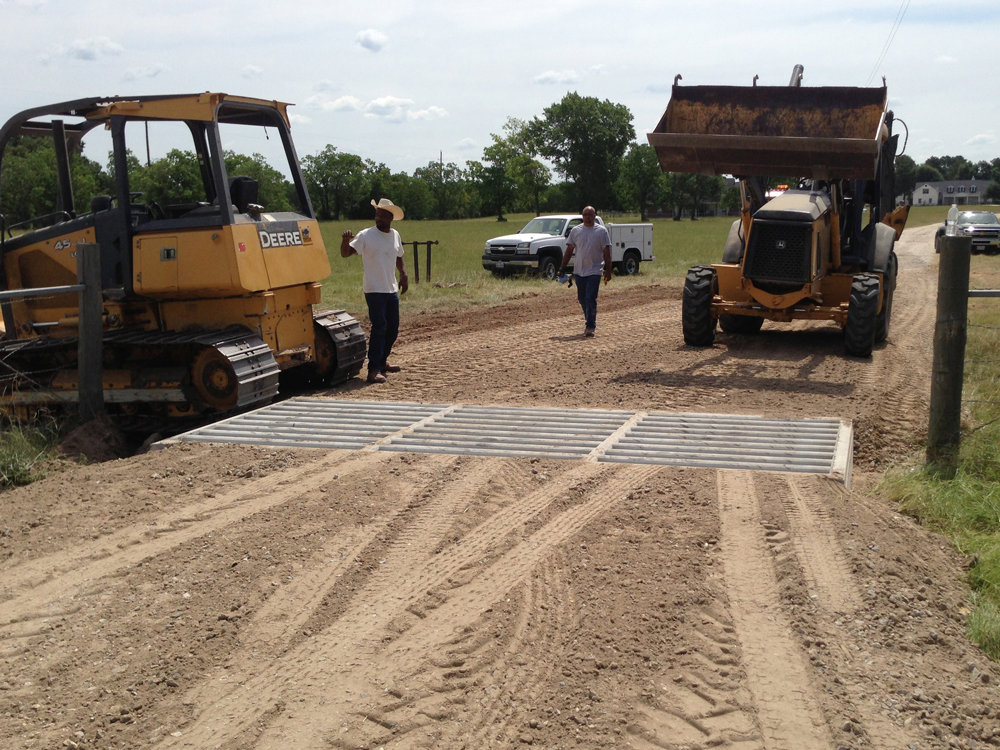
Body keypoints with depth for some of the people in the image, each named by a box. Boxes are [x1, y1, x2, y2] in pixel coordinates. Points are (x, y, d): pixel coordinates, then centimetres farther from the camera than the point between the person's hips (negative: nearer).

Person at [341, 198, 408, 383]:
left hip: (391, 290, 6)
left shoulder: (395, 236, 8)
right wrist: (345, 241, -33)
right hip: (374, 290, -6)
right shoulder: (366, 235, -9)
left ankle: (382, 361, 29)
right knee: (379, 327, -12)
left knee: (393, 327, 12)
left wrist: (403, 276, 11)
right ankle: (374, 370, -10)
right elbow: (346, 253, -14)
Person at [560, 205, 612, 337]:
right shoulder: (575, 230, 8)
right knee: (582, 299, 10)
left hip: (594, 271, -4)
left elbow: (607, 252, -1)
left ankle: (590, 327, -8)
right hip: (579, 271, 4)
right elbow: (569, 250, 10)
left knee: (590, 299, -11)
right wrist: (563, 268, 5)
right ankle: (590, 322, 26)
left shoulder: (601, 231, 0)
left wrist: (608, 270, -6)